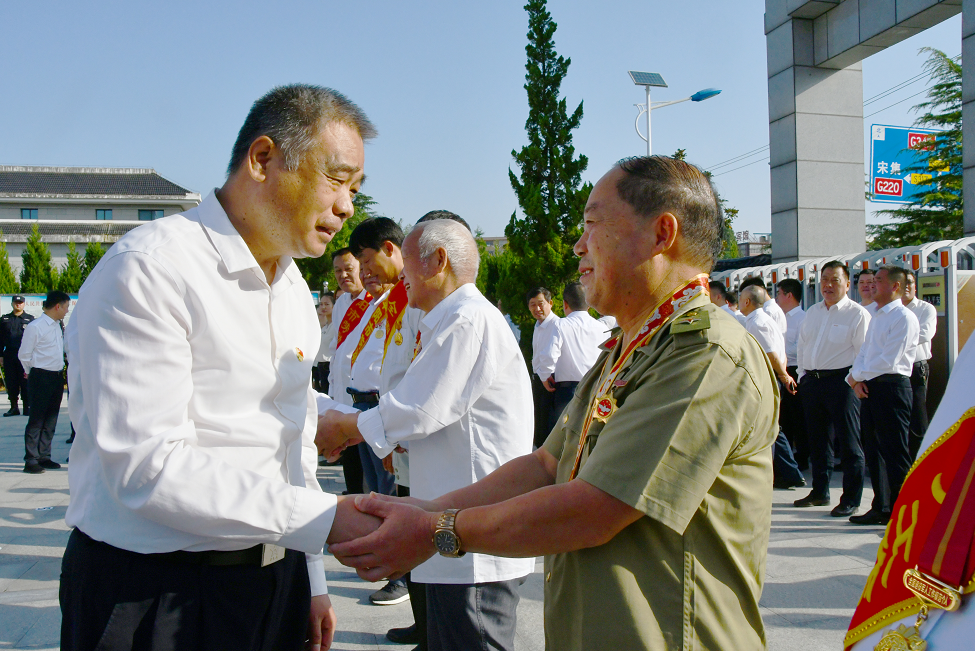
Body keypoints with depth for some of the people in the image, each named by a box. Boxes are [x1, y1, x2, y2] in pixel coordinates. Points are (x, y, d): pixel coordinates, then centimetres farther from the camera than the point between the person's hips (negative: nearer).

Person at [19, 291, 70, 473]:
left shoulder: (58, 326, 12)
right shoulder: (35, 327, -12)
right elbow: (24, 354, -8)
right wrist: (33, 372, 2)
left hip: (57, 377, 8)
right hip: (41, 377, -8)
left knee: (51, 420, 12)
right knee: (36, 420, -3)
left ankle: (44, 457, 20)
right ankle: (31, 460, 2)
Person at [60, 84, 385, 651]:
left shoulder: (296, 290, 11)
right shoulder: (150, 270, -16)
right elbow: (148, 466, -23)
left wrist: (311, 579, 14)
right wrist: (325, 519, -23)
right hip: (152, 596, -7)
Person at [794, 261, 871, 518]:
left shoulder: (857, 314, -4)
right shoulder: (812, 312, 15)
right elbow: (801, 345, 21)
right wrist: (803, 374, 12)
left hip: (841, 381, -6)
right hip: (811, 381, 7)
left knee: (848, 442, -2)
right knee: (817, 439, 14)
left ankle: (851, 499, 5)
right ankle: (820, 492, 26)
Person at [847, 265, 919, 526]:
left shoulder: (904, 317, -11)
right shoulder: (877, 317, 18)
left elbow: (887, 360, -17)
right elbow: (863, 353, 17)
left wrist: (857, 375, -7)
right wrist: (856, 380, -1)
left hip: (891, 387, -9)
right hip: (869, 388, 9)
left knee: (895, 453, -5)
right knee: (873, 449, 12)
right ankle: (881, 507, 21)